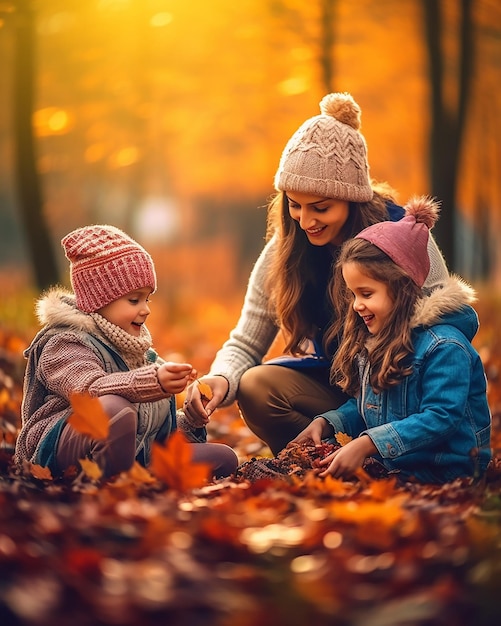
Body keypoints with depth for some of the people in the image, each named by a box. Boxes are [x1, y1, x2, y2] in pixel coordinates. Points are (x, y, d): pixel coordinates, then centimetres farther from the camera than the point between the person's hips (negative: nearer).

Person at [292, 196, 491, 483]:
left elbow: (441, 418, -23)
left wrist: (366, 444, -28)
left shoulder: (445, 347, -16)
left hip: (441, 475, -9)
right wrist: (325, 423, 1)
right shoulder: (373, 341, 13)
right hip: (386, 465, 9)